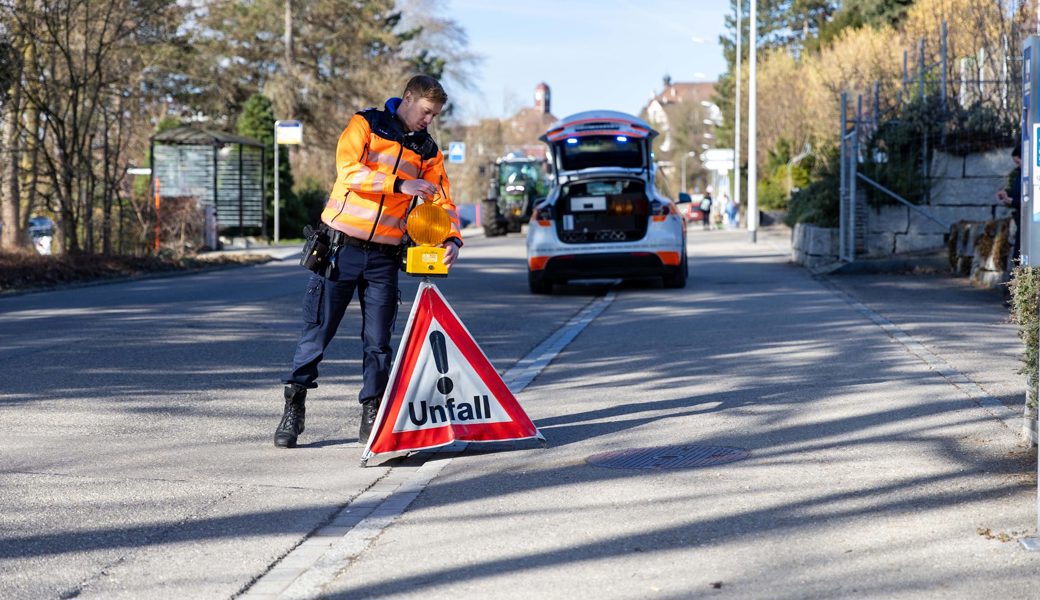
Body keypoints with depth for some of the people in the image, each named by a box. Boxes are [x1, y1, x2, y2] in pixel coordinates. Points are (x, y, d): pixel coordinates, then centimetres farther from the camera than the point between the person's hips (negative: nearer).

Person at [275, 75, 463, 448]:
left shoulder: (428, 151, 11)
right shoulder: (366, 125, -2)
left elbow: (442, 200, 7)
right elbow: (348, 171, -17)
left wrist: (452, 238, -11)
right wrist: (399, 185, -25)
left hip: (384, 258, 4)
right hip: (341, 247, -3)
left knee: (378, 342, 3)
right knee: (317, 332, 0)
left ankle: (371, 418, 11)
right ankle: (293, 410, 10)